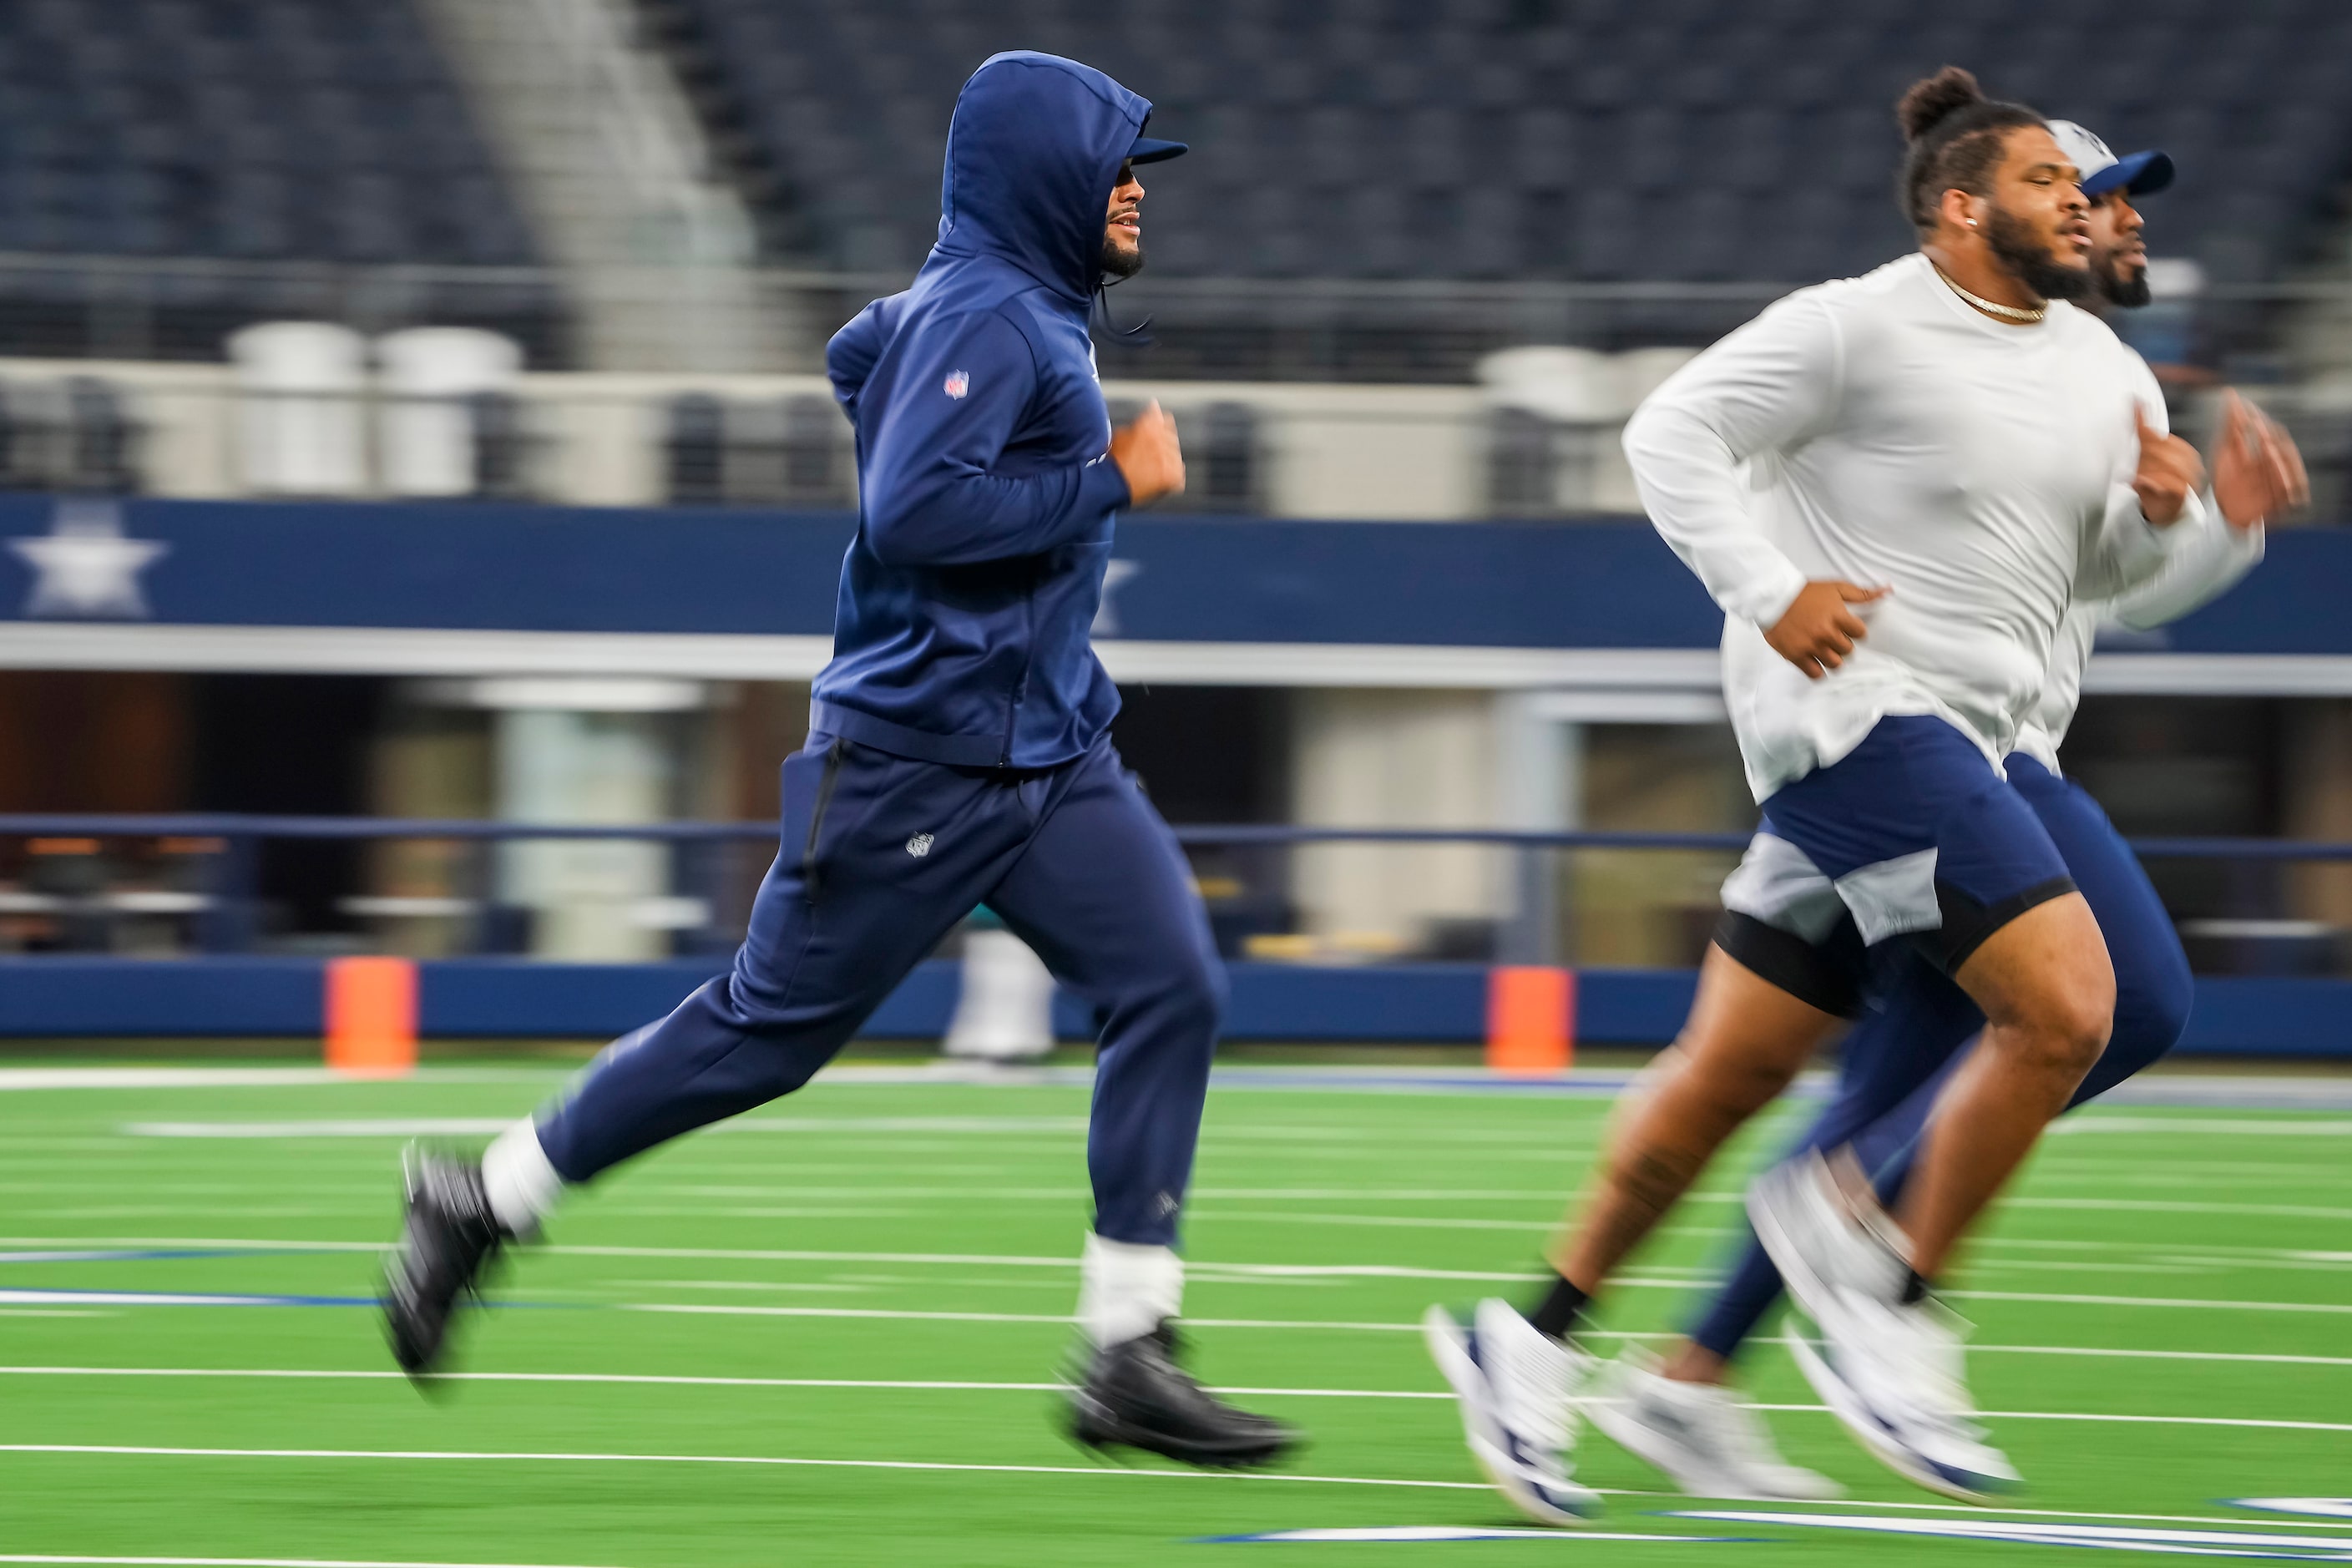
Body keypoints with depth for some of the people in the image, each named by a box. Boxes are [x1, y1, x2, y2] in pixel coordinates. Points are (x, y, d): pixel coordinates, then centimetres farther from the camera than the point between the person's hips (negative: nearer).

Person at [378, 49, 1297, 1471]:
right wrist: (1109, 481, -21)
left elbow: (862, 353, 29)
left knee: (1173, 986, -6)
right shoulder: (981, 315, -17)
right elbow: (915, 507, -28)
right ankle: (482, 1203, 18)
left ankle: (1129, 1355, -6)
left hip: (1052, 758, 9)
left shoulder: (1036, 318, 13)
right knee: (768, 1030, 1)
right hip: (919, 758, -9)